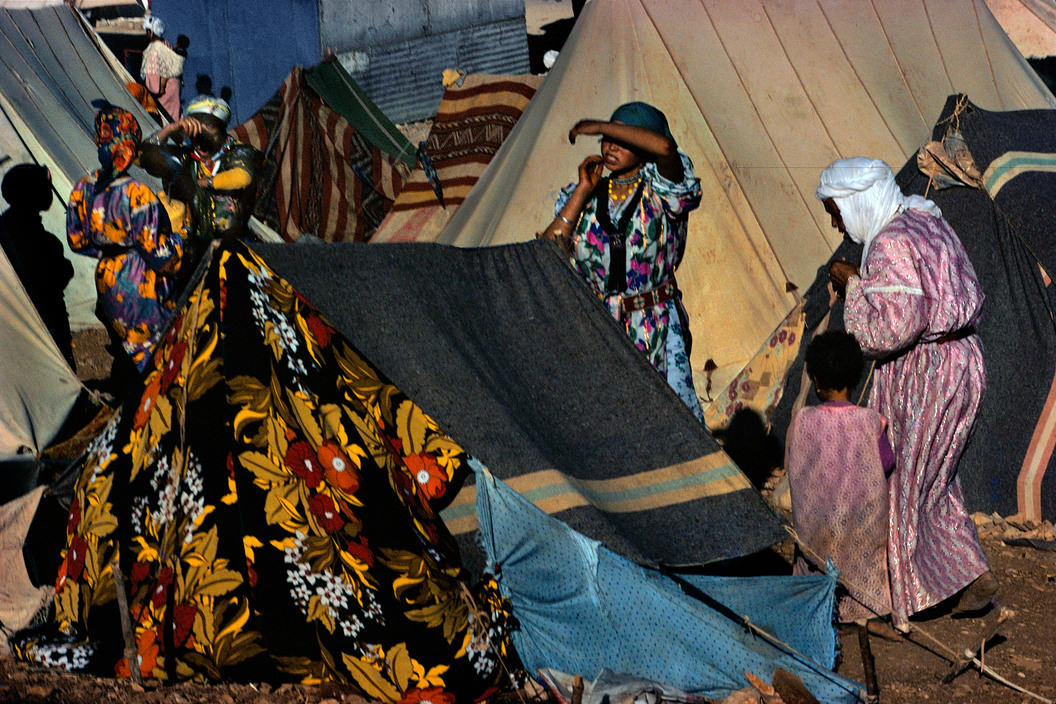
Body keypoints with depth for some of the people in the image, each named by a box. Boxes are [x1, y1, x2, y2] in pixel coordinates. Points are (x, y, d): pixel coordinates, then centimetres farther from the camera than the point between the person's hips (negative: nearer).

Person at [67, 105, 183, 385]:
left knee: (125, 345, 21)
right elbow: (155, 250, -18)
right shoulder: (136, 193, -23)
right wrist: (177, 242, 0)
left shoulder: (83, 189, -2)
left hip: (106, 277, 7)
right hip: (140, 283, -7)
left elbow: (77, 241, 8)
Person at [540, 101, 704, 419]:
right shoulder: (584, 197, 13)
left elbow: (664, 147, -22)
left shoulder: (659, 191, 1)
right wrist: (582, 192, 1)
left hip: (654, 332, -3)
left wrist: (601, 126, -11)